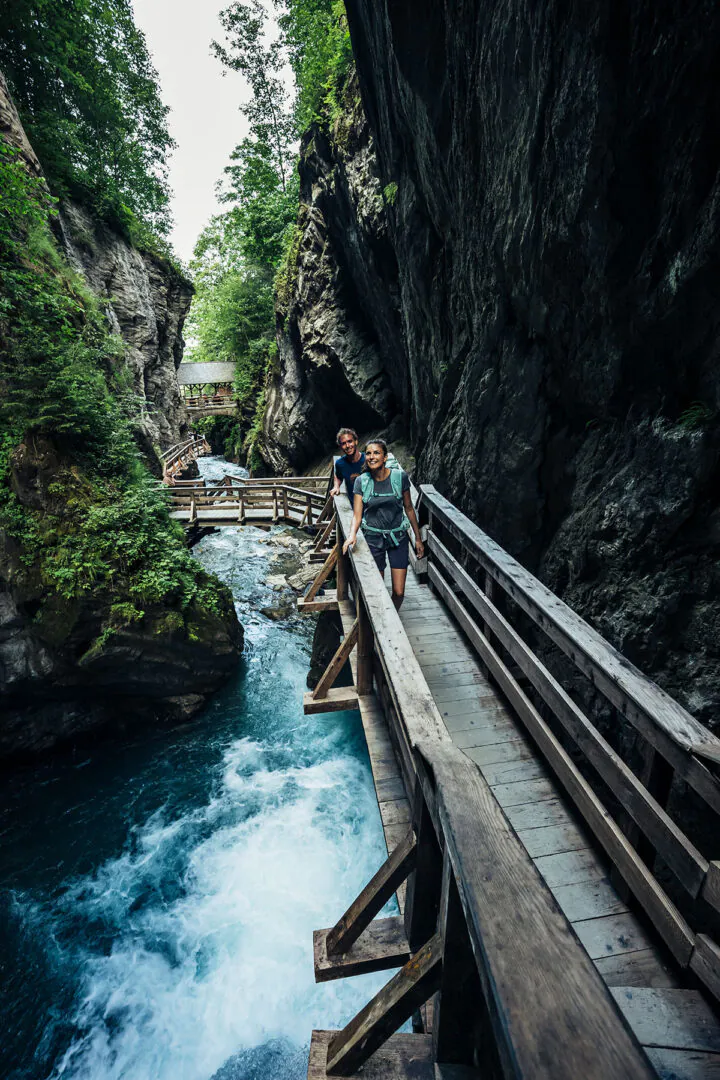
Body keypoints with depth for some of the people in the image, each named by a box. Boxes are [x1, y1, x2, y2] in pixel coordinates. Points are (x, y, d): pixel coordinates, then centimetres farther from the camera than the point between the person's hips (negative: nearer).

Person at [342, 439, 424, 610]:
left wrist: (418, 538, 7)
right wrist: (352, 534, -29)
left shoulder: (400, 477, -7)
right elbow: (357, 514, -8)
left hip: (398, 537, 0)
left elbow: (409, 508, 3)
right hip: (373, 538, 0)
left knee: (399, 592, -1)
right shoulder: (361, 481, -6)